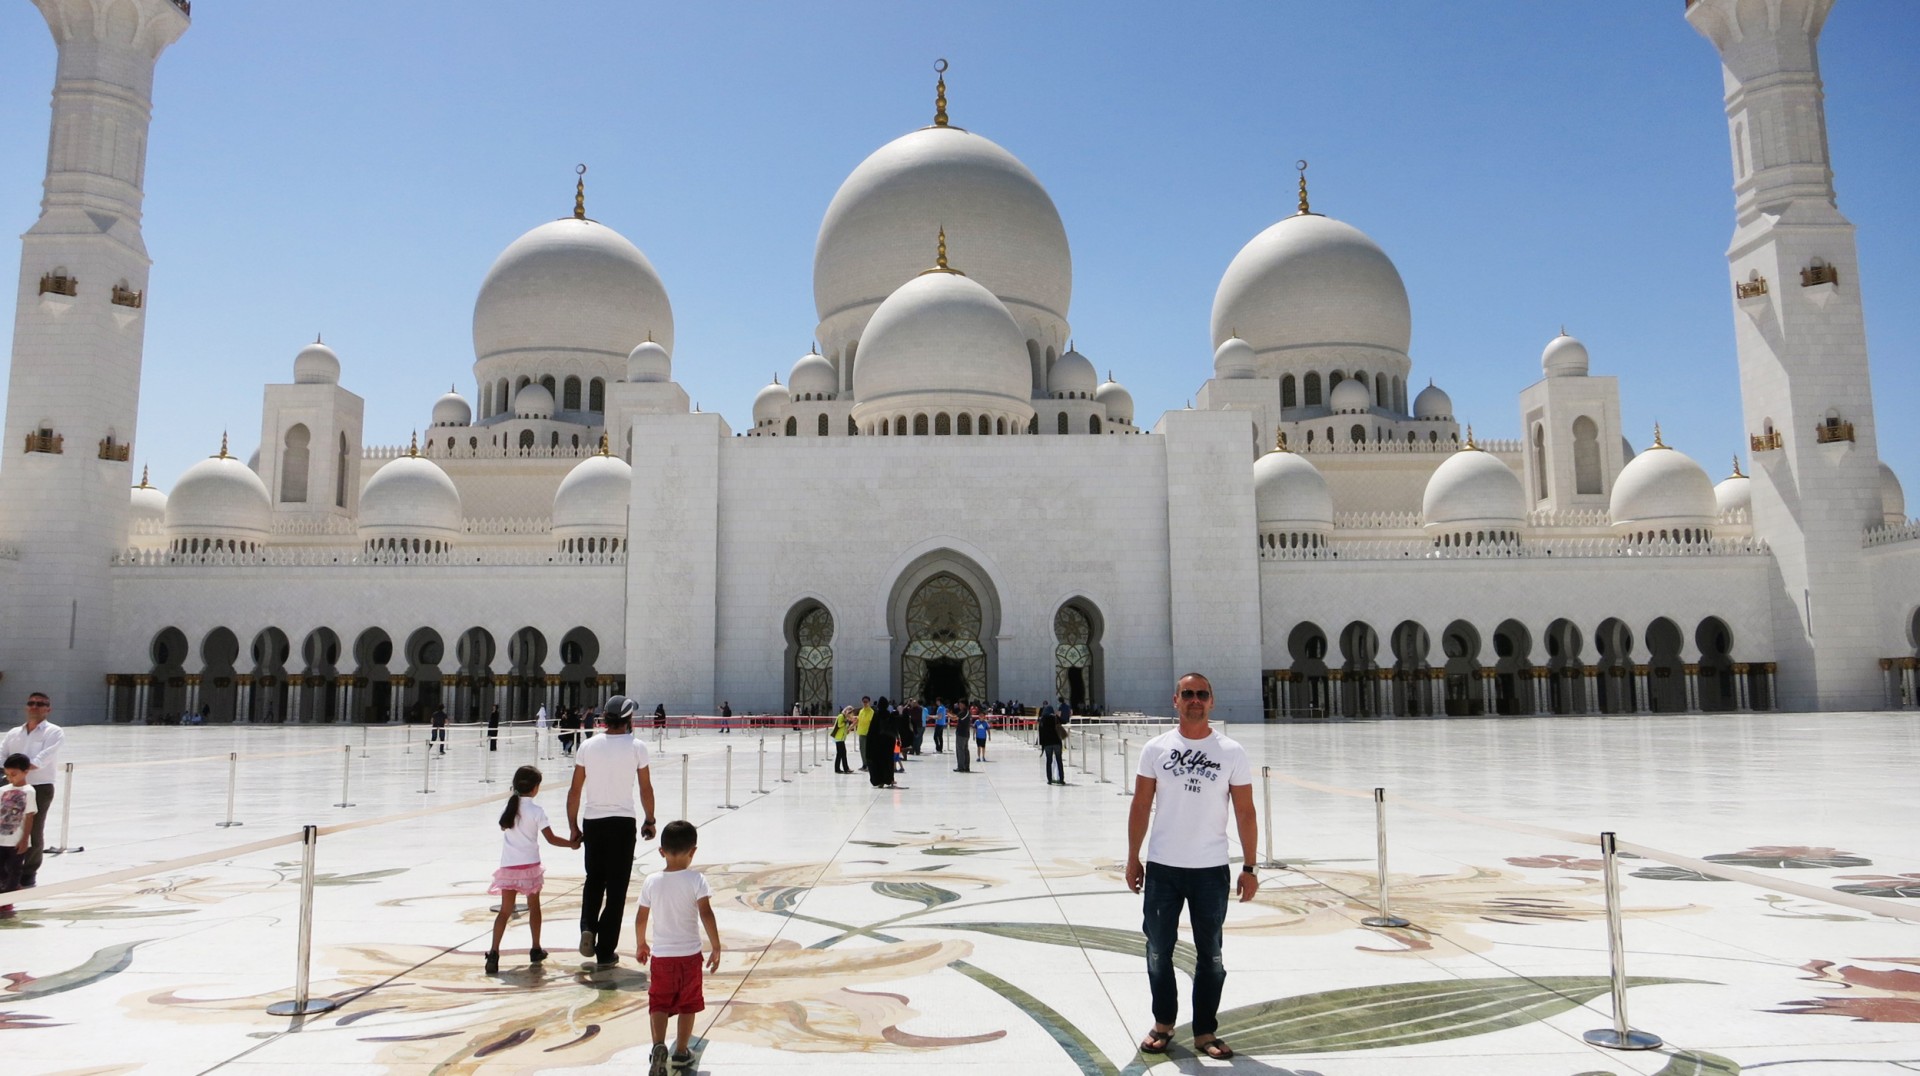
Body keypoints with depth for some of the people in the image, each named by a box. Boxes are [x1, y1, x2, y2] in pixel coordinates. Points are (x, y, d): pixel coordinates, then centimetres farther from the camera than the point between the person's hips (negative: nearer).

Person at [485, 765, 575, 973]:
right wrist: (571, 844, 6)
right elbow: (551, 839, -7)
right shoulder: (536, 811, -8)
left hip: (508, 867, 3)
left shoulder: (508, 808, 4)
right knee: (533, 907, 14)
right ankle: (536, 950, 22)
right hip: (530, 866, -3)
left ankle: (494, 952, -11)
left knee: (505, 910, 3)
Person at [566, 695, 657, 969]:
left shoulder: (588, 746, 2)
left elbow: (575, 790, 3)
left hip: (592, 822, 3)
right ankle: (605, 952, 10)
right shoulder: (636, 746, -6)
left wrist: (573, 826, 11)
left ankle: (587, 928, 2)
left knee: (593, 880, 23)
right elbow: (646, 789, -2)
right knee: (616, 887, 6)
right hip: (622, 822, -3)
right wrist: (649, 820, 10)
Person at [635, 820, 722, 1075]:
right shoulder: (696, 880, -12)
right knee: (687, 1005, 16)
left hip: (660, 955, 1)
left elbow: (640, 919, 3)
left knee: (659, 1004, 9)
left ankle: (659, 1046, -12)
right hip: (690, 954, -1)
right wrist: (716, 948, -12)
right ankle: (681, 1052, 25)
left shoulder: (651, 881, -4)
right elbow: (706, 915, -19)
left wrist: (641, 944, 20)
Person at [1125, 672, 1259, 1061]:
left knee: (1210, 955, 9)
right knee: (1159, 950, 10)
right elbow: (1141, 806, 4)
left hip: (1211, 870, -1)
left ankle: (1205, 1032, 23)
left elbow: (1245, 812, -1)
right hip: (1162, 868, 1)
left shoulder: (1231, 752, -3)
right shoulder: (1156, 748, 0)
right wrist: (1133, 858, 3)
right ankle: (1163, 1024, 28)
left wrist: (1249, 867, -3)